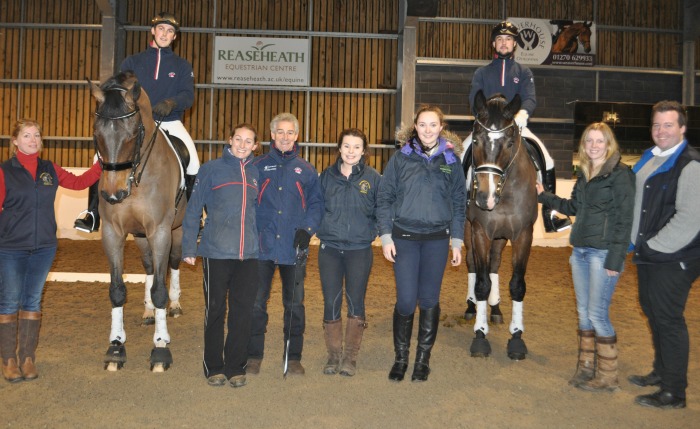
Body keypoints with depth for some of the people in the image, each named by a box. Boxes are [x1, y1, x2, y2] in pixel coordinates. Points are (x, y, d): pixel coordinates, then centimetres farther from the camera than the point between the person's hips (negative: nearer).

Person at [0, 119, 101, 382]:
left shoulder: (50, 170, 6)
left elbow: (78, 182, 12)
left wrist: (102, 164, 3)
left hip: (43, 247, 3)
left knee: (33, 302, 11)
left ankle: (28, 358, 21)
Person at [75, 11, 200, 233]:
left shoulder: (182, 66, 12)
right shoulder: (133, 62, 14)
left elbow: (188, 96, -2)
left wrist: (171, 102, -24)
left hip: (169, 123, -1)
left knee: (194, 165, -23)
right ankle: (92, 214, -7)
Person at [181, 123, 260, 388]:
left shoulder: (257, 174, 9)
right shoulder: (211, 170, 0)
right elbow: (193, 210, 0)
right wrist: (189, 248, -4)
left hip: (249, 256, 3)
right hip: (216, 253, -3)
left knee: (243, 312, 6)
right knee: (215, 310, 6)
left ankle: (236, 367, 19)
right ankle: (214, 367, 20)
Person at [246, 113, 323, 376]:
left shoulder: (306, 170, 8)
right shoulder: (258, 166, 5)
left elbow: (316, 204, 7)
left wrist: (308, 228, -9)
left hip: (294, 247, 1)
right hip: (262, 245, 0)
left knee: (295, 304, 7)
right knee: (256, 302, 5)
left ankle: (293, 357, 20)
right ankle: (254, 356, 19)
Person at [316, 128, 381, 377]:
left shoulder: (373, 178, 0)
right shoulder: (327, 175, 4)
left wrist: (370, 232, -5)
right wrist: (321, 229, 1)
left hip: (359, 250, -1)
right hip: (330, 249, 2)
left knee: (355, 302, 3)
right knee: (331, 302, 4)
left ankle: (351, 356, 16)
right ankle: (334, 354, 18)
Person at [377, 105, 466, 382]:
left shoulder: (451, 161, 5)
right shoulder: (401, 158, 1)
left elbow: (459, 204, 9)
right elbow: (384, 199, 2)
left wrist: (457, 242, 5)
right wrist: (386, 236, -5)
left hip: (437, 240, 1)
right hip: (404, 238, -1)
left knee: (429, 300, 8)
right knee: (405, 301, -1)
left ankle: (423, 358, 23)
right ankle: (401, 357, 19)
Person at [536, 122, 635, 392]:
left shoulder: (620, 174, -10)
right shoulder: (584, 174, 12)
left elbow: (624, 220, -13)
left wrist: (615, 259, -16)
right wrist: (544, 196, 16)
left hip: (603, 253, -7)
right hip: (580, 251, 8)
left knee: (597, 315, -3)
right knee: (584, 312, 14)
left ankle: (608, 377, 13)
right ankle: (586, 367, 26)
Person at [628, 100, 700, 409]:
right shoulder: (649, 159, 13)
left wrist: (653, 246, -17)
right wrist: (637, 243, 12)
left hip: (674, 259, -9)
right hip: (648, 254, 9)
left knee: (668, 319, -2)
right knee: (652, 312, 19)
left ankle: (673, 392, 11)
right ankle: (661, 372, 37)